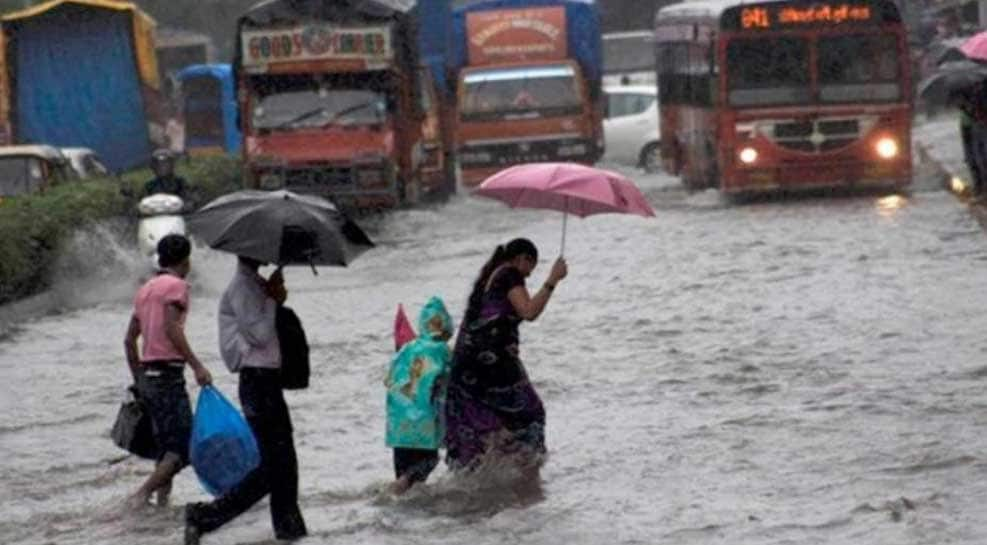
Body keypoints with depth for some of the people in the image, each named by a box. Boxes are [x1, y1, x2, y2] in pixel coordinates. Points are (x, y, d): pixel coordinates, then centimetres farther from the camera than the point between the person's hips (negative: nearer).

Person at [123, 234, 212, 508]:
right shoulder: (176, 285, -7)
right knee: (182, 447, -9)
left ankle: (163, 501, 9)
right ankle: (142, 494, -20)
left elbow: (129, 339, 19)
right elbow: (171, 329, -21)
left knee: (166, 447, 14)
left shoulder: (146, 289, 18)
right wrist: (196, 365, -22)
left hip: (147, 375, 9)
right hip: (168, 375, -9)